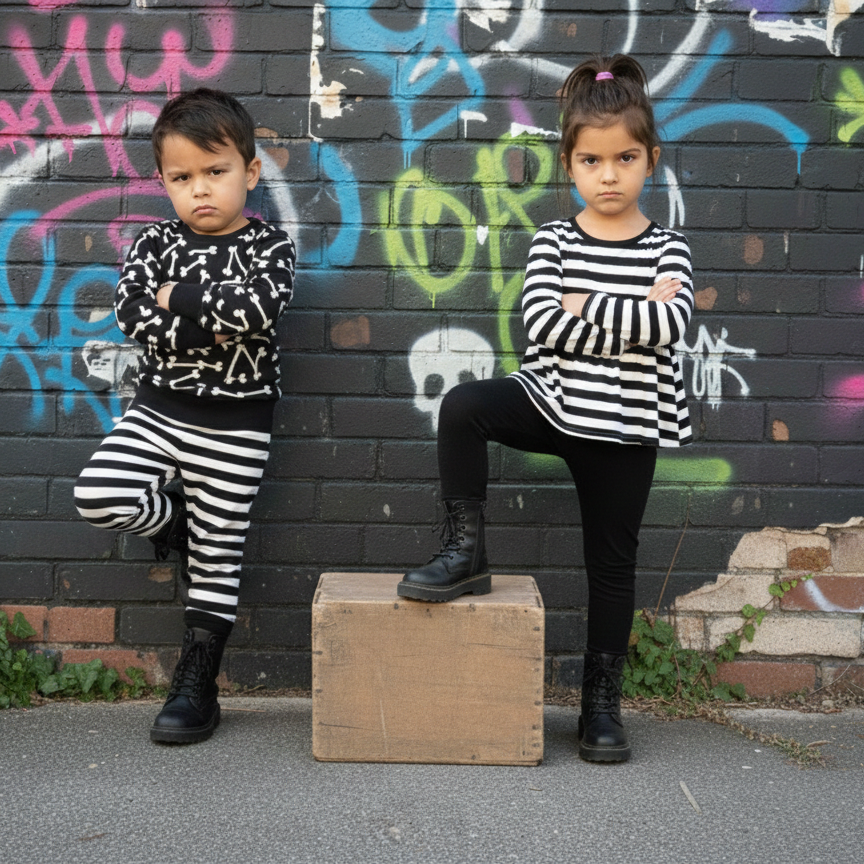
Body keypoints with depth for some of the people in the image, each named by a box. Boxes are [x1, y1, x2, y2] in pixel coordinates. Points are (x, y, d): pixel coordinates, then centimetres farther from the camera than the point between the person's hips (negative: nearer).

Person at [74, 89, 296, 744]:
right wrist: (216, 321, -19)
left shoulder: (269, 246, -3)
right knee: (99, 496, -18)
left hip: (235, 422, -2)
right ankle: (176, 523, 15)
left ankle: (197, 685, 17)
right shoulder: (156, 243, 4)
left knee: (218, 555, 3)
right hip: (160, 407, 3)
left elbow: (260, 306, -24)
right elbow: (133, 314, -11)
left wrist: (179, 297, -16)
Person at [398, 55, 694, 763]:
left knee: (613, 562, 7)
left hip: (625, 425, 0)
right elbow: (543, 323, -15)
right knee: (462, 407, -26)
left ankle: (602, 702, 21)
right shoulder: (554, 242, 0)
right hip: (553, 401, 0)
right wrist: (636, 314, -17)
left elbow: (672, 322, -19)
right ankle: (465, 553, -10)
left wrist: (587, 306, -16)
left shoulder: (667, 250, 0)